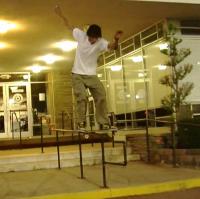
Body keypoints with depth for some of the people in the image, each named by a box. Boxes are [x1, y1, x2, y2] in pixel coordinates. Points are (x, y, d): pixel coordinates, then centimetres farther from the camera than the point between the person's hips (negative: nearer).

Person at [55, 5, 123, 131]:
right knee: (81, 98, -10)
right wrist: (61, 15, 6)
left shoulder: (101, 43, -14)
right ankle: (81, 123, -1)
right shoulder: (81, 35, -8)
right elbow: (69, 26, 7)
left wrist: (116, 40, -54)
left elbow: (113, 47, -33)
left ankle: (104, 123, -1)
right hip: (78, 75, -1)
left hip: (92, 75, 1)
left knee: (101, 97, -6)